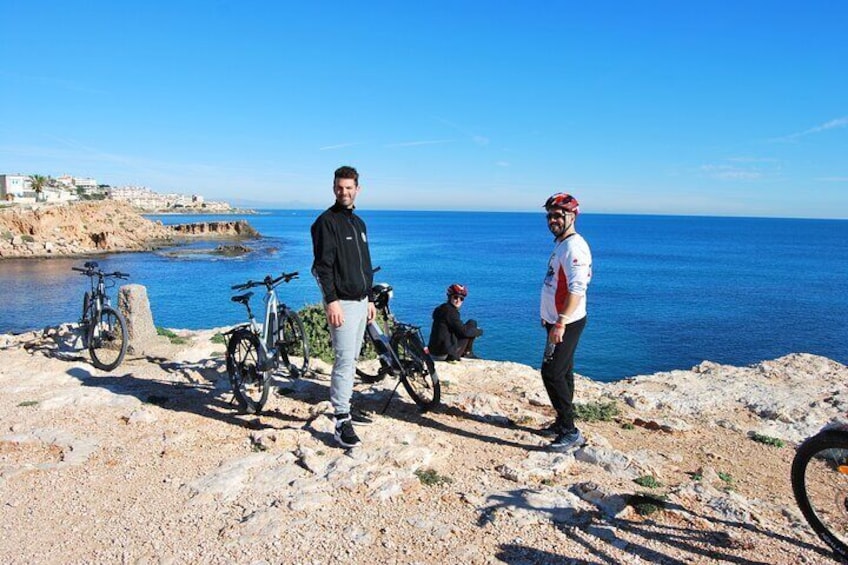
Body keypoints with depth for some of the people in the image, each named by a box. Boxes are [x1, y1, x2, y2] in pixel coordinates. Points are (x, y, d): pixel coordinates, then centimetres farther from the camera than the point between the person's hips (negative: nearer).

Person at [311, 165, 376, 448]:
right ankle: (342, 422, -5)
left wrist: (370, 299, 20)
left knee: (351, 359, 15)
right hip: (341, 303, -8)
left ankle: (346, 406, 26)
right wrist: (332, 301, -23)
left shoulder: (358, 222, 18)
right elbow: (322, 266, -15)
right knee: (344, 360, -10)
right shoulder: (326, 222, -8)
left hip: (361, 302, 8)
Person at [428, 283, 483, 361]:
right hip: (444, 354, -9)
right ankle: (467, 353, 7)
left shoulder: (440, 309, 14)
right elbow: (463, 331, -16)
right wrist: (479, 331, 0)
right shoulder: (451, 311, -14)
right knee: (472, 323, 1)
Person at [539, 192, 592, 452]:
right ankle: (563, 422, 28)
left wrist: (560, 323, -29)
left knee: (552, 373, -9)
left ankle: (570, 432, -1)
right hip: (558, 321, 10)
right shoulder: (560, 244, 14)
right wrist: (549, 316, 23)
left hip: (567, 324, -10)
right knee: (563, 373, 16)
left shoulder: (574, 246, -18)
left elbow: (577, 289, -27)